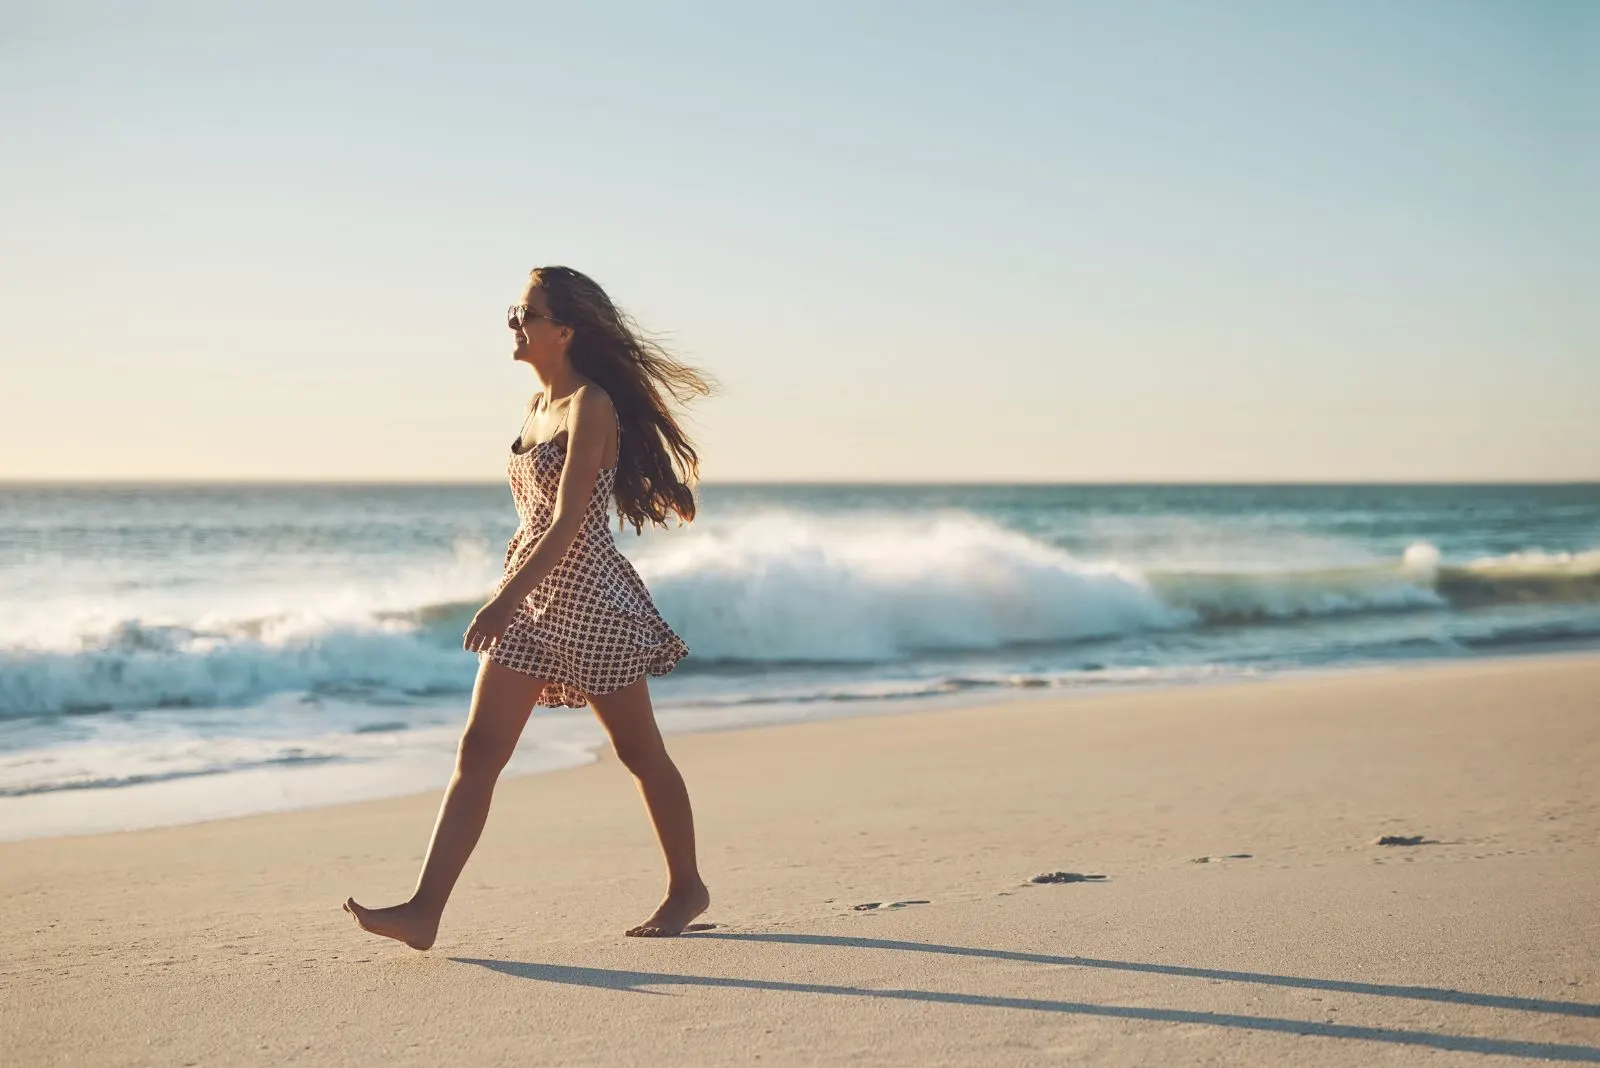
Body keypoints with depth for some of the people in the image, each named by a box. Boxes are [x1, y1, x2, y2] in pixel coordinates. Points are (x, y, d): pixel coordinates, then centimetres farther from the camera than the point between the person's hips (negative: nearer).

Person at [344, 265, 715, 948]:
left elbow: (570, 521, -21)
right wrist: (512, 594, 18)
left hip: (590, 603, -8)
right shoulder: (536, 407, 13)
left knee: (640, 753, 7)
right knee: (477, 753, -3)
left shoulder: (591, 406, -12)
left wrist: (508, 598, -27)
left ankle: (687, 889, 24)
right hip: (530, 603, 8)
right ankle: (424, 911, -7)